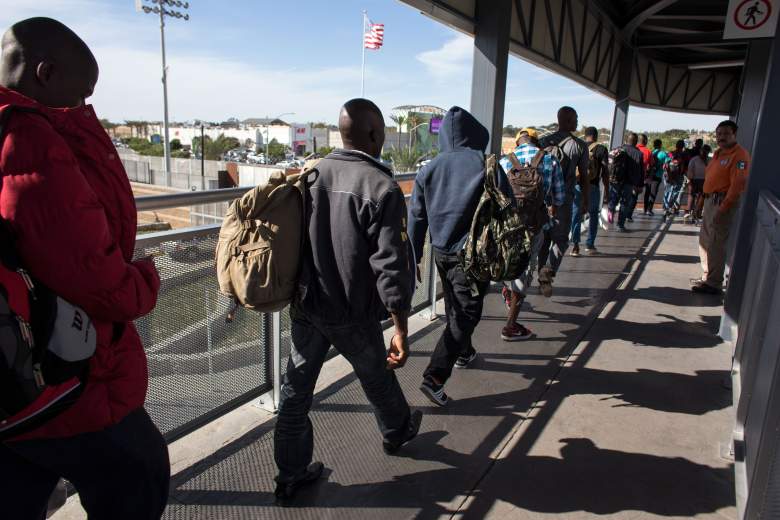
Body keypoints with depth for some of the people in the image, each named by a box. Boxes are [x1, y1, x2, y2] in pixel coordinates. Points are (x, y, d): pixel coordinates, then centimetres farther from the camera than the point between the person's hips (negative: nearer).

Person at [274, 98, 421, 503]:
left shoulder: (312, 175, 0)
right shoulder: (382, 187, -17)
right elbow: (389, 265, -21)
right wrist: (400, 329, -16)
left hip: (305, 306, 4)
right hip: (352, 315, -4)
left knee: (296, 389, 14)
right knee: (377, 379, 22)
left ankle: (291, 475, 28)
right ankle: (396, 432, 50)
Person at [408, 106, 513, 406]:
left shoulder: (429, 169, 2)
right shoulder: (487, 166, -9)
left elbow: (416, 217, 5)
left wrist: (413, 258, 12)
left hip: (441, 252, 6)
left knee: (454, 308, 24)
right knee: (465, 315, -1)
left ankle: (464, 353, 46)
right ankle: (434, 377, -8)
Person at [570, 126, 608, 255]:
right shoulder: (601, 149, -1)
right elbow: (605, 171, -4)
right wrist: (607, 189, 3)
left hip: (576, 185, 2)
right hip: (593, 187, -2)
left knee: (576, 215, 6)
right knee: (593, 215, 14)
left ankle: (575, 244, -3)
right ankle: (590, 245, 18)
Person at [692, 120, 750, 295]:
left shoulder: (739, 155, -12)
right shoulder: (718, 153, 17)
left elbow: (738, 184, -20)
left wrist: (723, 207, -23)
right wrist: (708, 201, 14)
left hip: (722, 202, -10)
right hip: (710, 200, 10)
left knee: (715, 244, -8)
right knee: (705, 240, 16)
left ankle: (714, 284, -2)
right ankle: (707, 277, 27)